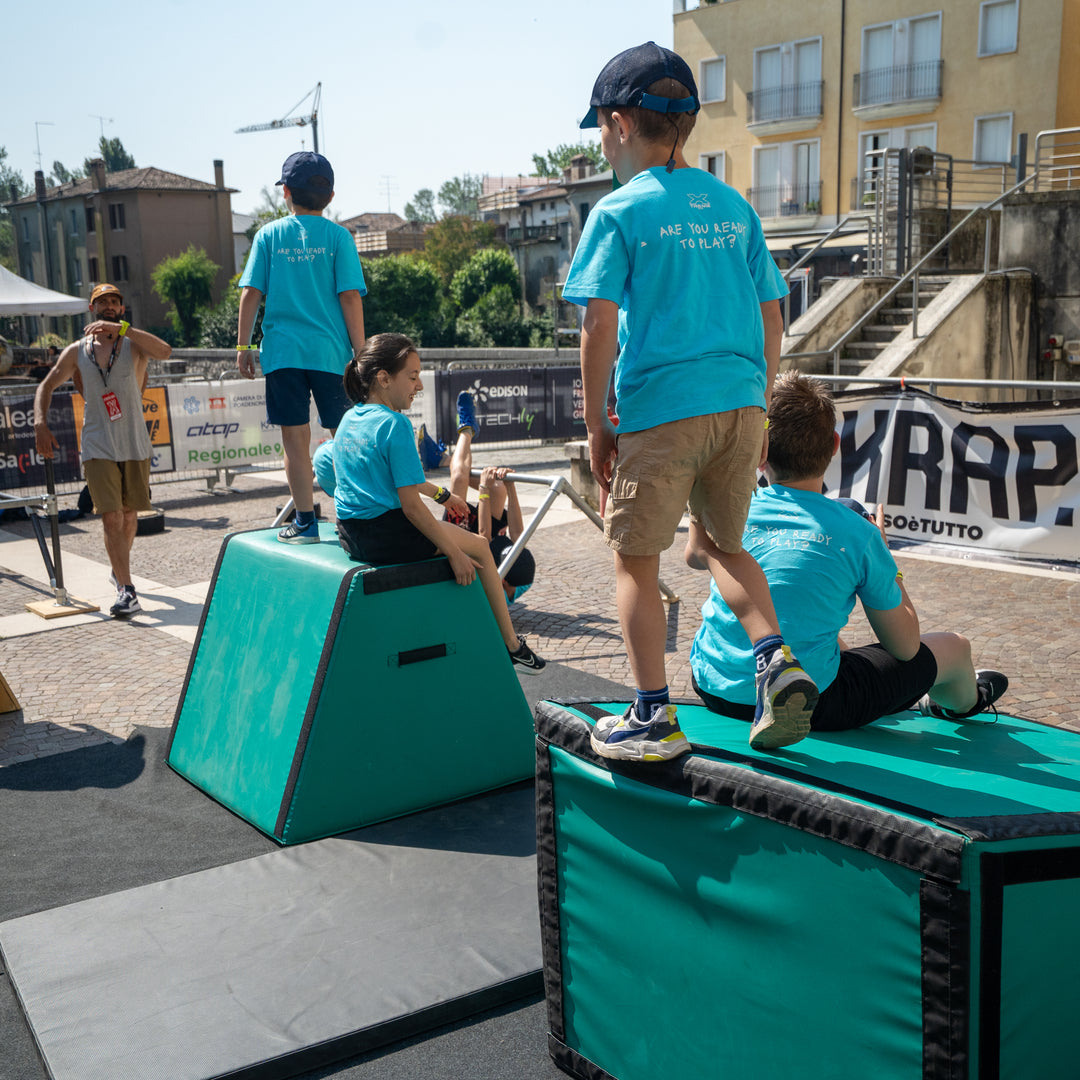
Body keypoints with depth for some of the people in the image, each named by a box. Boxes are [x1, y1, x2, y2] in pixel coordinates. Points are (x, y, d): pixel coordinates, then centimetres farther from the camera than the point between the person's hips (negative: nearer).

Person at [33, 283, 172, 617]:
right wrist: (40, 423, -6)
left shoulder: (134, 344, 0)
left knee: (129, 515, 13)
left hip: (136, 445, 0)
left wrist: (121, 328, -28)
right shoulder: (76, 352, 6)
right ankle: (126, 590, -15)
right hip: (98, 448, 0)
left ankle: (119, 569, 39)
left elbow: (165, 351, -22)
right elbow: (46, 387, 12)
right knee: (111, 518, -13)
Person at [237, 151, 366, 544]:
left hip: (282, 350, 1)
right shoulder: (338, 236, 1)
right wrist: (360, 351, -1)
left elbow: (251, 293, 1)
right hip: (330, 350, 0)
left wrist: (243, 345, 7)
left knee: (295, 439, 5)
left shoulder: (269, 234, 5)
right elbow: (350, 296, -4)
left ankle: (306, 522, 8)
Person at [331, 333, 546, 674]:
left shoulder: (348, 419, 9)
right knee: (479, 547, 9)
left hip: (351, 534, 9)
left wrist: (441, 493, 34)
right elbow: (411, 505, -21)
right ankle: (511, 645, 16)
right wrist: (454, 554, -14)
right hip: (386, 537, -9)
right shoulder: (395, 425, -18)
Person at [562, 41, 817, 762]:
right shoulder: (734, 207, 13)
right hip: (740, 402, 6)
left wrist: (597, 425, -2)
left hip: (661, 408, -5)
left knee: (636, 561, 7)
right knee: (722, 542, 24)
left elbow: (600, 327, -10)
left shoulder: (619, 212, -3)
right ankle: (777, 661, 6)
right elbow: (771, 316, 13)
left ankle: (654, 720, 11)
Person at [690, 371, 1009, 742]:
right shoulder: (857, 532, -13)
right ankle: (961, 703, 57)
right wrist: (883, 558, 9)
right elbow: (905, 647, -3)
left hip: (713, 688, 5)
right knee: (955, 646, 18)